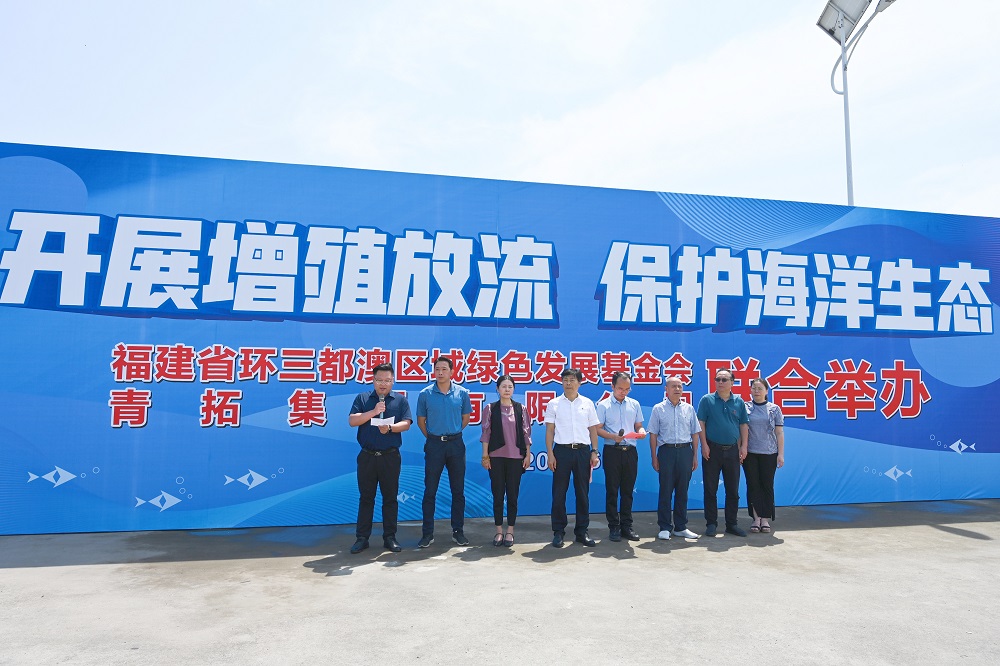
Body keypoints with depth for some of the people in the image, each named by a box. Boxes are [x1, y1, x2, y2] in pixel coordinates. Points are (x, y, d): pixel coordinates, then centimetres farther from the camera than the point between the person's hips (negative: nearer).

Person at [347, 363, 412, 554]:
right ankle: (362, 538, 15)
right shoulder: (362, 398, 7)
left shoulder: (400, 400, 5)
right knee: (366, 497, 7)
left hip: (390, 457, 0)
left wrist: (390, 427, -22)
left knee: (390, 498, 6)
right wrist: (373, 412, -15)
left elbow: (406, 424, -4)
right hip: (367, 456, 0)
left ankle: (389, 537, 16)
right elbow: (352, 421, -4)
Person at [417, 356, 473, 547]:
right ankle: (428, 533, 13)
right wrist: (433, 436, 6)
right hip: (434, 444, -1)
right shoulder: (425, 394, -2)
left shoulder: (462, 393, 0)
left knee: (458, 490, 8)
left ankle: (458, 531, 19)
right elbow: (421, 421, 7)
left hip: (456, 444, 1)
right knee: (430, 491, 3)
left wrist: (452, 434, 9)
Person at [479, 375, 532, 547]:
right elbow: (486, 433, 0)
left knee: (512, 494, 5)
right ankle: (499, 531, 16)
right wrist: (485, 456, -3)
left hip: (516, 456, 1)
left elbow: (526, 433, 6)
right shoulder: (490, 409, 1)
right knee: (498, 494, 5)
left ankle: (510, 531, 16)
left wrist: (528, 454, 2)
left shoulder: (521, 409, 4)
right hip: (496, 456, -1)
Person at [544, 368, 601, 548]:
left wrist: (594, 452, 2)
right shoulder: (554, 404, 3)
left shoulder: (587, 403, 7)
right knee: (559, 493, 1)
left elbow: (593, 430, 10)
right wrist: (550, 454, -5)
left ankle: (582, 531, 18)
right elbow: (549, 431, 2)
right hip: (562, 451, -1)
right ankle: (558, 531, 11)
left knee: (583, 492, 7)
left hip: (583, 451, 2)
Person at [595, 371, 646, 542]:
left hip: (630, 451, 3)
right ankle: (614, 527, 10)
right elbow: (598, 429, -3)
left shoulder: (634, 405, 11)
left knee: (628, 490, 9)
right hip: (612, 451, -3)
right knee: (612, 490, 2)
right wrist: (613, 436, -20)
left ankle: (626, 526, 17)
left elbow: (639, 426, 14)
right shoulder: (603, 405, 0)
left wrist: (641, 432, -9)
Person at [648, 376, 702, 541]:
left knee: (682, 491, 8)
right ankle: (664, 528, 8)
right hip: (666, 451, -3)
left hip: (685, 451, 3)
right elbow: (653, 435, 1)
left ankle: (680, 527, 19)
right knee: (665, 491, 0)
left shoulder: (689, 409, 10)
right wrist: (654, 457, -3)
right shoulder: (659, 409, 2)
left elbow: (695, 433, 13)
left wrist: (695, 456, 8)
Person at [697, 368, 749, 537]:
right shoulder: (707, 400, -1)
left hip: (732, 450, 3)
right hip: (712, 450, -2)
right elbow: (701, 423, -3)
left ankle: (732, 524, 20)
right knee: (710, 489, 3)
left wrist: (743, 446, 1)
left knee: (733, 490, 8)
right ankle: (711, 524, 12)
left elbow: (743, 425, 9)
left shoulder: (739, 402, 7)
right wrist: (704, 445, -10)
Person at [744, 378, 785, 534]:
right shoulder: (745, 408, 2)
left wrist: (781, 454, 0)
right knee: (753, 485, 3)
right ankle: (756, 518, 11)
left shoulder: (774, 409, 4)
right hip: (750, 453, 0)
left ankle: (766, 519, 12)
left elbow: (779, 433, 4)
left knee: (767, 485, 3)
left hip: (769, 453, 0)